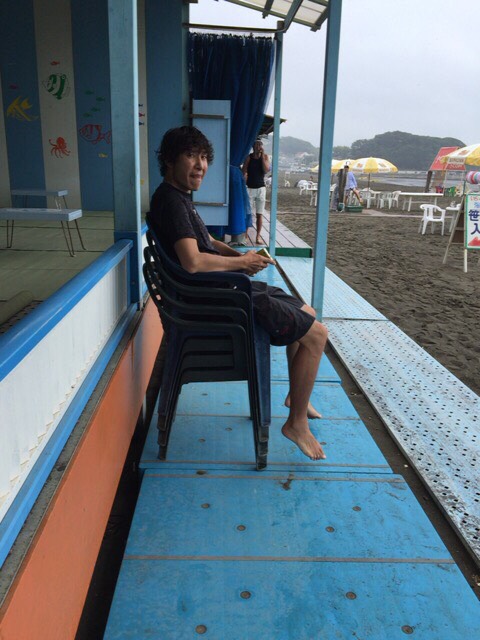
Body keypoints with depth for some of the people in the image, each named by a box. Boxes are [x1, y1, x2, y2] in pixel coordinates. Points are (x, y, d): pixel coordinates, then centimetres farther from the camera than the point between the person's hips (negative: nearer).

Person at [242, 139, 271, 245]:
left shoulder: (265, 157, 3)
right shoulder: (248, 157, -1)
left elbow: (267, 170, -12)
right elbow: (243, 172, -2)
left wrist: (262, 156, -13)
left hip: (261, 188, 1)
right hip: (249, 188, -1)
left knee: (259, 214, 3)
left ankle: (258, 236, 7)